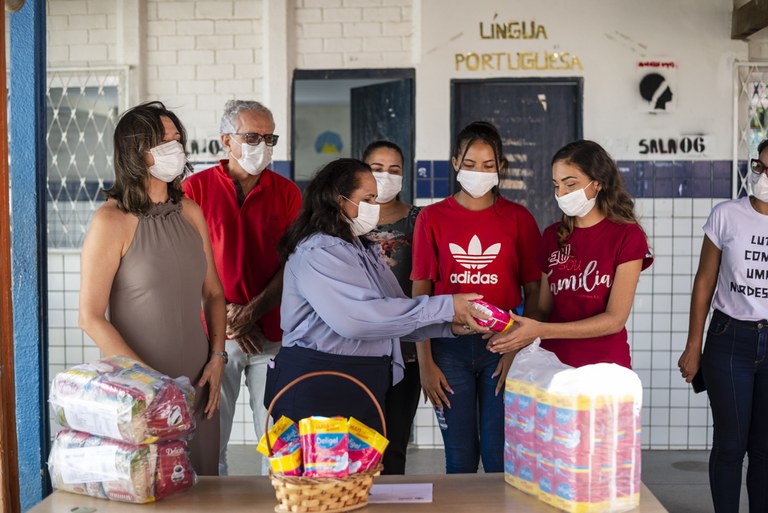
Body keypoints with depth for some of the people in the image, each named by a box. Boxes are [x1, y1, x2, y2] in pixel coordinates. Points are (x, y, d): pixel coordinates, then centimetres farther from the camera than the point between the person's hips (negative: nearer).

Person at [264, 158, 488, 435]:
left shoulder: (363, 250, 16)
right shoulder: (317, 252, -14)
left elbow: (394, 311, 11)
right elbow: (356, 318, -27)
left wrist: (449, 324, -4)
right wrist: (443, 307, -22)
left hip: (365, 389, 9)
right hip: (318, 389, -8)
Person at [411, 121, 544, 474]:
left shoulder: (518, 218, 4)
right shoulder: (432, 218, 3)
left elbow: (533, 292, 4)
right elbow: (420, 293, 2)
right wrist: (425, 363, -2)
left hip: (502, 346, 0)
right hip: (450, 348, 0)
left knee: (500, 457, 3)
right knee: (460, 458, 8)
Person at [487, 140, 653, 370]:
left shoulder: (627, 236, -8)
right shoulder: (552, 235, 5)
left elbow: (615, 320, -14)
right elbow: (544, 308, 7)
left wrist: (540, 331, -21)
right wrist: (518, 334, -14)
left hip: (603, 363, -3)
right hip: (552, 360, 4)